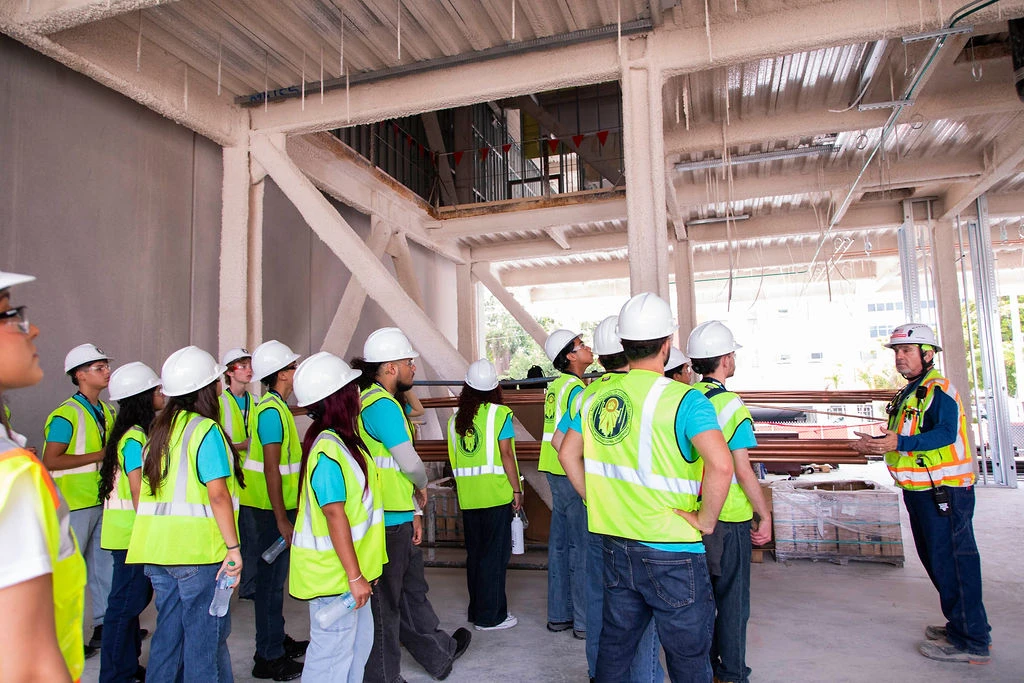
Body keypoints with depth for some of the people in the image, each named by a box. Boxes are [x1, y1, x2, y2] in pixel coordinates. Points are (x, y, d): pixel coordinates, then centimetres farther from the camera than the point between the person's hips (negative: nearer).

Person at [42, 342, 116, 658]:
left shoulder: (106, 412, 11)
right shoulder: (65, 415, -13)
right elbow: (51, 461, -19)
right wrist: (98, 456, -20)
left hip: (102, 500, 8)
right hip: (75, 503, -8)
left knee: (105, 564, 14)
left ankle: (104, 626, 26)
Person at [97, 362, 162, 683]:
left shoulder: (137, 433, 11)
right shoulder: (135, 439, -19)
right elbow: (139, 493, -21)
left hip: (133, 533, 10)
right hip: (132, 533, -10)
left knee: (136, 596, 18)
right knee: (126, 603, 0)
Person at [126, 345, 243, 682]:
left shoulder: (160, 428, 11)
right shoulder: (206, 430, -13)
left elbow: (145, 492, 13)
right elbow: (218, 494, -20)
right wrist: (233, 547, -17)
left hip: (157, 551, 8)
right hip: (197, 552, -7)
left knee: (169, 628, 18)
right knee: (206, 635, 4)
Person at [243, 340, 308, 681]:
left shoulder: (276, 407, 11)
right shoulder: (272, 411, -19)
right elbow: (271, 469, -23)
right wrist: (282, 520, -22)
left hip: (275, 509, 10)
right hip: (269, 511, -10)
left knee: (273, 577, 19)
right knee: (271, 579, 0)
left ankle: (277, 640, 32)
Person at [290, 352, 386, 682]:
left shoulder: (342, 440, 7)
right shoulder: (328, 450, -24)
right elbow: (335, 516, -25)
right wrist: (354, 577, -22)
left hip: (351, 568, 10)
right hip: (333, 573, -10)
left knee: (359, 642, 21)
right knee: (332, 655, 4)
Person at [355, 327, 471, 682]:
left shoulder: (380, 401, 13)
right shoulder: (381, 404, -20)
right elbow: (410, 463, -22)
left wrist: (413, 512, 15)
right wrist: (422, 487, 0)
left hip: (398, 520, 10)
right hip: (387, 523, -10)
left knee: (412, 591, 23)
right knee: (385, 604, 6)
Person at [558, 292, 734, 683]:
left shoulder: (597, 395, 2)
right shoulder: (684, 400, -16)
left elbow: (568, 453, 12)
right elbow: (720, 464, -30)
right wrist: (706, 520, -15)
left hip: (615, 545, 5)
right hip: (671, 553, -5)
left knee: (614, 646, 22)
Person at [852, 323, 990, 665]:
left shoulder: (939, 389, -14)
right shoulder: (909, 394, 16)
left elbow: (946, 434, -28)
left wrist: (900, 442, -37)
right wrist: (877, 445, 10)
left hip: (944, 491, -10)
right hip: (920, 491, 11)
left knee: (951, 562, -5)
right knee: (935, 560, 18)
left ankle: (971, 641, 6)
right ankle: (962, 624, 32)